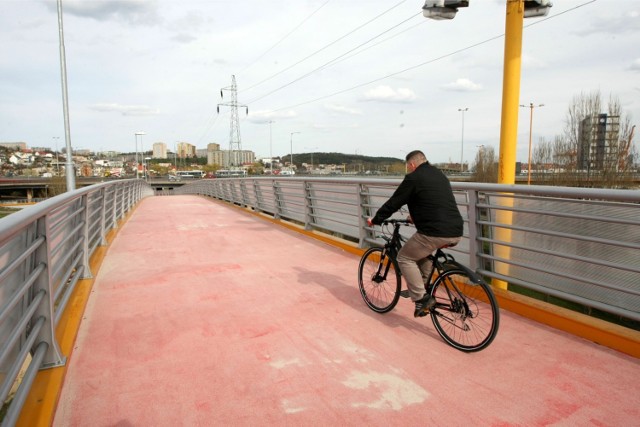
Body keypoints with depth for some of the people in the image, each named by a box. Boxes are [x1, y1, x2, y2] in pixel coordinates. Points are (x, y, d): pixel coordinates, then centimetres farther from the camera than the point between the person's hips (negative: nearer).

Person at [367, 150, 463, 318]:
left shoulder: (413, 178, -3)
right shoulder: (439, 175, 22)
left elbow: (393, 203, 1)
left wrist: (375, 220, 15)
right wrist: (417, 216, 48)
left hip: (435, 232, -8)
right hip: (456, 233, 9)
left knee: (405, 258, 8)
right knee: (421, 251, 32)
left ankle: (422, 299, 1)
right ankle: (423, 286, 30)